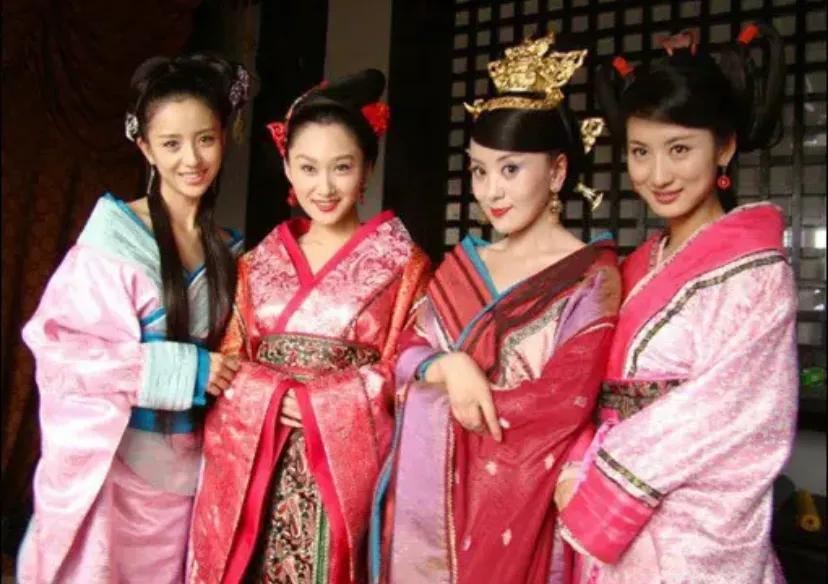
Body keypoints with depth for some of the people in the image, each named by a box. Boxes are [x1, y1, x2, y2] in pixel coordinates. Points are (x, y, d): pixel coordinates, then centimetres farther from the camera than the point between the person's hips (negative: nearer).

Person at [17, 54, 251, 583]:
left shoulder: (226, 249, 3)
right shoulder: (114, 238, -14)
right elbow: (58, 345, -16)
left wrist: (226, 376, -6)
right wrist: (180, 369, -18)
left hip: (191, 462, 5)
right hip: (116, 460, -5)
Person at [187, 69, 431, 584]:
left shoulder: (402, 264, -2)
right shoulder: (260, 260, 10)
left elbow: (404, 373, -3)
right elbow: (230, 361, 10)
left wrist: (328, 400, -15)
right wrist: (270, 397, -8)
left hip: (345, 467, -3)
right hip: (254, 468, 4)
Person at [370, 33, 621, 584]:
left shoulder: (591, 276, -8)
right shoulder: (462, 264, 9)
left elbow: (567, 403, -16)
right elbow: (408, 351, 4)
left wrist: (430, 392, -10)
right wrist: (449, 367, -19)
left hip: (511, 495, -5)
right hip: (428, 488, 5)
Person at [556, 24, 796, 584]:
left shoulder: (755, 271, -13)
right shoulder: (643, 265, 7)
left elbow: (719, 411, -18)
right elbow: (607, 388, 7)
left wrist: (597, 485, -13)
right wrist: (577, 469, -7)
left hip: (695, 539, -6)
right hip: (613, 523, 6)